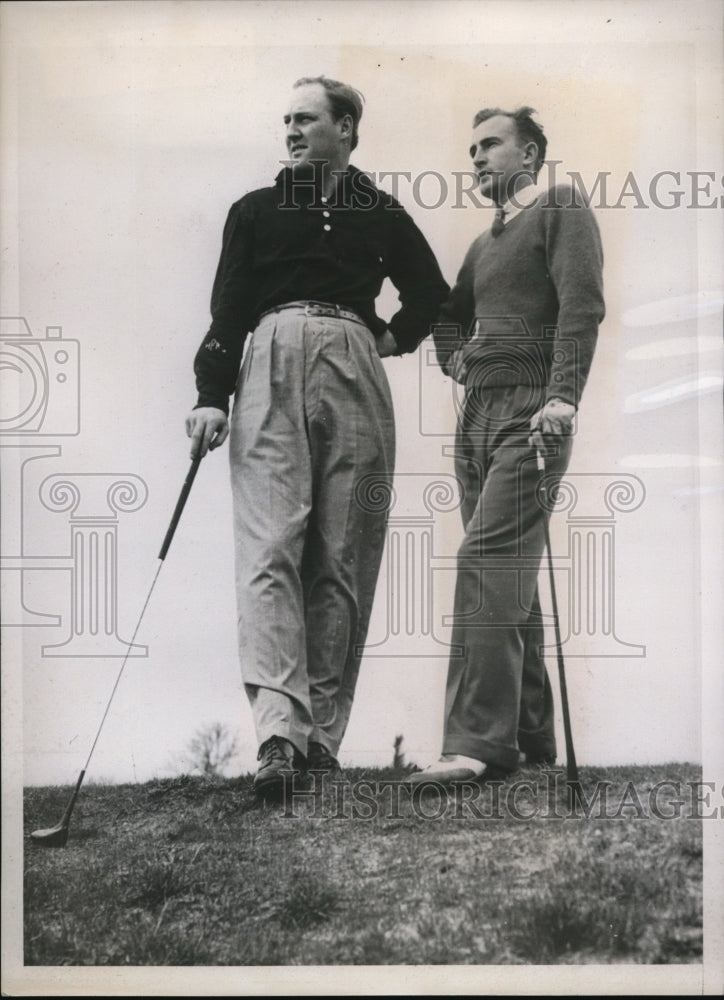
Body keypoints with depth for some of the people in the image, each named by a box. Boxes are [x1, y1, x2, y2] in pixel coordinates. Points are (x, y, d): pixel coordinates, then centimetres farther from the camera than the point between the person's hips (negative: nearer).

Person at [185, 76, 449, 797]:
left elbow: (431, 293, 30)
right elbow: (227, 311, 9)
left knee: (343, 563, -3)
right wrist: (211, 396, -3)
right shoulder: (256, 211, 18)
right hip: (272, 368, -1)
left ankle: (321, 733, 1)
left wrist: (394, 337, 14)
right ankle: (280, 730, -26)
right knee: (269, 552, -16)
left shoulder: (381, 216, 18)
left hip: (354, 373, 1)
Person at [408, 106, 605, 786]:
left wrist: (562, 395, -24)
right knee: (511, 578, 7)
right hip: (477, 413, 9)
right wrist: (453, 357, 18)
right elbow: (449, 315, 41)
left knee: (486, 561, -20)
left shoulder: (561, 210, 3)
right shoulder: (483, 245, 26)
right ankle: (530, 735, 10)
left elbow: (582, 305, -11)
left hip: (531, 410, -8)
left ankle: (478, 742, -25)